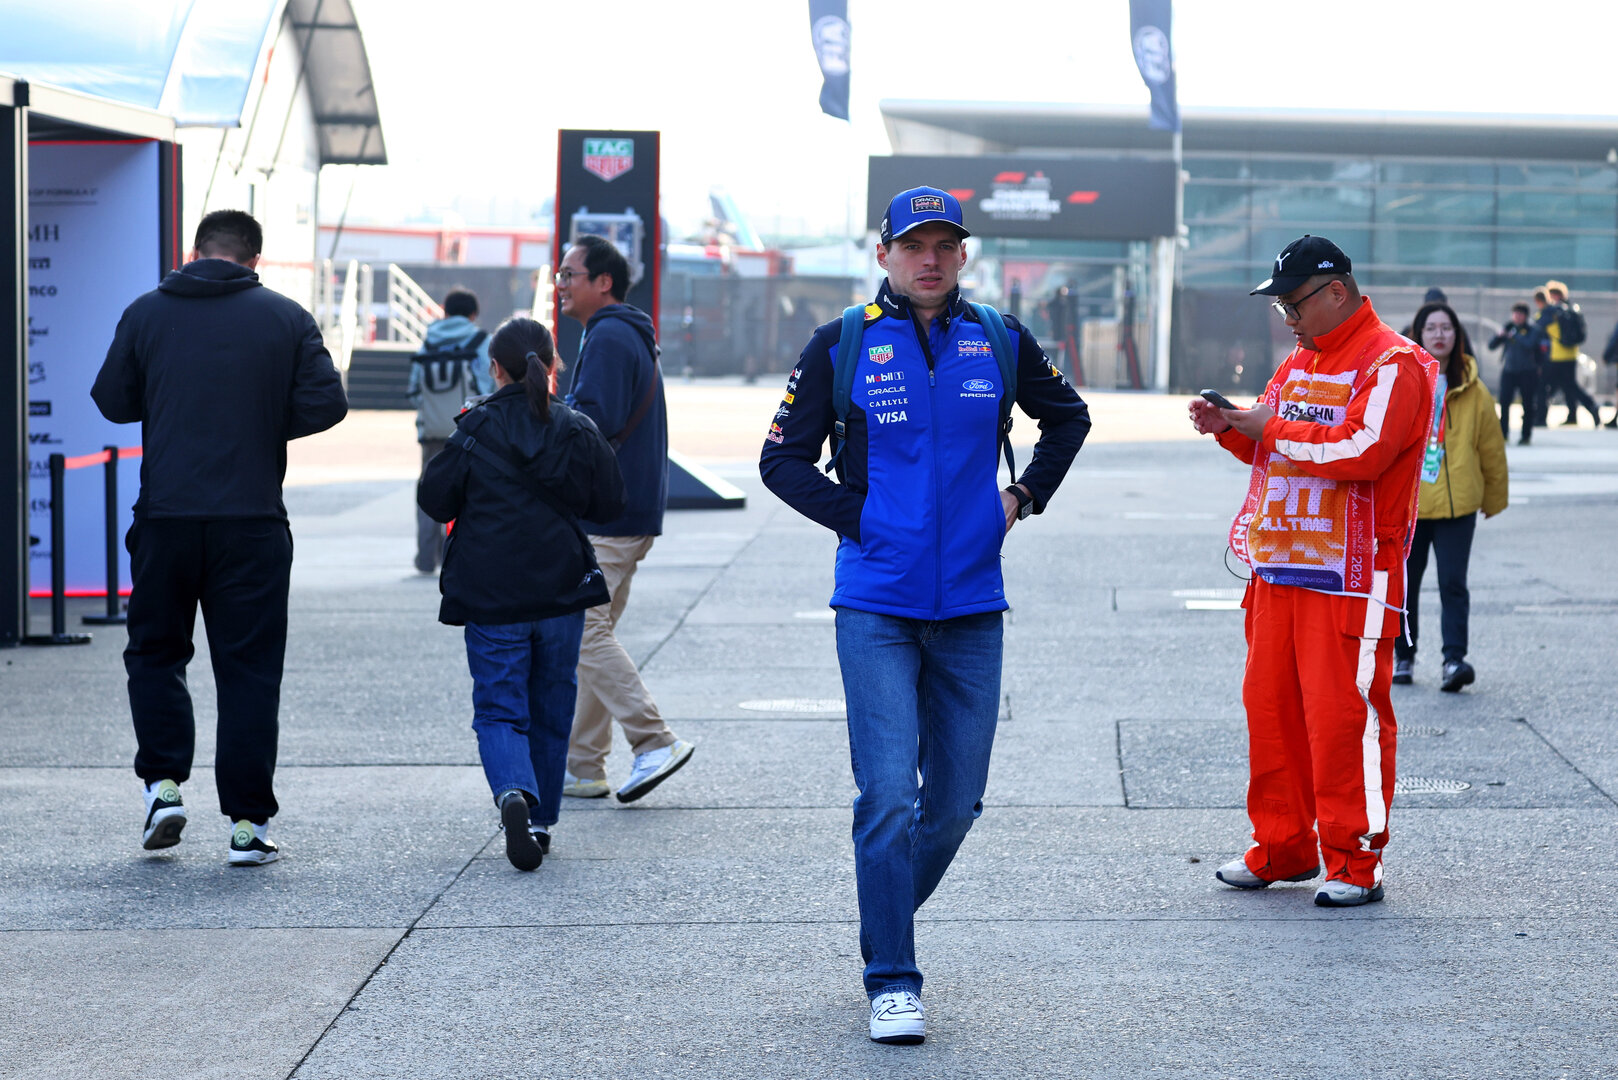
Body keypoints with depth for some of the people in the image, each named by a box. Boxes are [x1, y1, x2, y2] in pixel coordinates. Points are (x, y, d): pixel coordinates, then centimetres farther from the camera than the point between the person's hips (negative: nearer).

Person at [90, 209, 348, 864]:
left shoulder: (146, 314, 3)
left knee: (155, 651, 18)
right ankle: (247, 823, 2)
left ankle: (164, 783, 5)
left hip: (165, 516, 1)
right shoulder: (285, 318, 1)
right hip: (253, 518, -1)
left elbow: (112, 401, 8)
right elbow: (325, 403, -4)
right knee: (248, 669, 4)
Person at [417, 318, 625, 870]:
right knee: (550, 709, 16)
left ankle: (514, 793, -27)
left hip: (490, 599, -2)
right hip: (561, 594, 2)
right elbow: (610, 502, 5)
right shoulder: (577, 430, -2)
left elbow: (434, 500, -2)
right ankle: (540, 821, 21)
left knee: (499, 710, 1)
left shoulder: (475, 431, -7)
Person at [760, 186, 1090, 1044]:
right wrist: (858, 517, -7)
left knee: (955, 800, 7)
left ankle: (888, 921, 30)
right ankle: (891, 980, -3)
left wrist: (1024, 497, 11)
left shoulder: (1001, 342, 6)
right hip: (876, 608, -3)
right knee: (889, 795, -11)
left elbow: (1067, 418, 24)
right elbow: (782, 459, 4)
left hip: (971, 605, 3)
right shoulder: (841, 346, -1)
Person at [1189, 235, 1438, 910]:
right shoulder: (1298, 364, 19)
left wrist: (1271, 428, -15)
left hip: (1351, 579, -8)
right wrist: (1228, 427, 7)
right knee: (1270, 705, 8)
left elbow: (1360, 450, -22)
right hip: (1278, 570, 8)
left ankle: (1355, 863, 1)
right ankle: (1283, 848, 19)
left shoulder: (1393, 365, -8)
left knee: (1343, 714, -7)